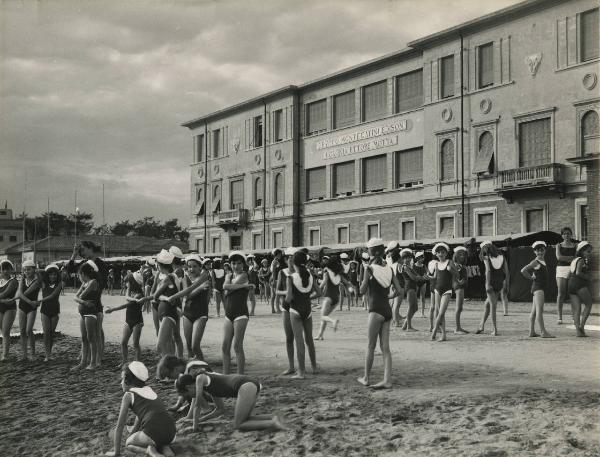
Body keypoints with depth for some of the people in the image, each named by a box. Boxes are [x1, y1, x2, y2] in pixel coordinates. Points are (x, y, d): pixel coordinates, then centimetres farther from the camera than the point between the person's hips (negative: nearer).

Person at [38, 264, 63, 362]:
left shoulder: (59, 284, -5)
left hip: (55, 310, 0)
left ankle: (50, 351, 24)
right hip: (45, 310, 0)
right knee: (46, 332, -8)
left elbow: (53, 295, -15)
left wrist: (40, 300, -20)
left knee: (52, 332, 6)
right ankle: (47, 355, -6)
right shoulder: (44, 284, 0)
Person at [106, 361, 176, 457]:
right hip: (171, 432, 6)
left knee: (128, 444, 23)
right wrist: (132, 435, 48)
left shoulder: (128, 395, 8)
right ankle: (165, 448, 8)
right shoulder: (149, 390, 26)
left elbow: (119, 426, 10)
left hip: (153, 430, -6)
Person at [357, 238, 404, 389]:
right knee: (385, 347, 7)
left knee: (370, 346, 5)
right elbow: (398, 289, 3)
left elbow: (362, 291, -7)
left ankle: (366, 378, 14)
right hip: (387, 310, 6)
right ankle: (387, 380, 3)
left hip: (376, 310, -6)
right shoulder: (389, 268, 6)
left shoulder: (370, 269, -10)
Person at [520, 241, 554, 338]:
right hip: (537, 287, -10)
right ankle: (543, 332, -20)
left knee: (534, 311, 11)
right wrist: (531, 278, -9)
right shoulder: (535, 262, -9)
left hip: (542, 287, 10)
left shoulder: (543, 261, 16)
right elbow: (523, 270, -19)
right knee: (539, 310, -14)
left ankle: (532, 332, 15)